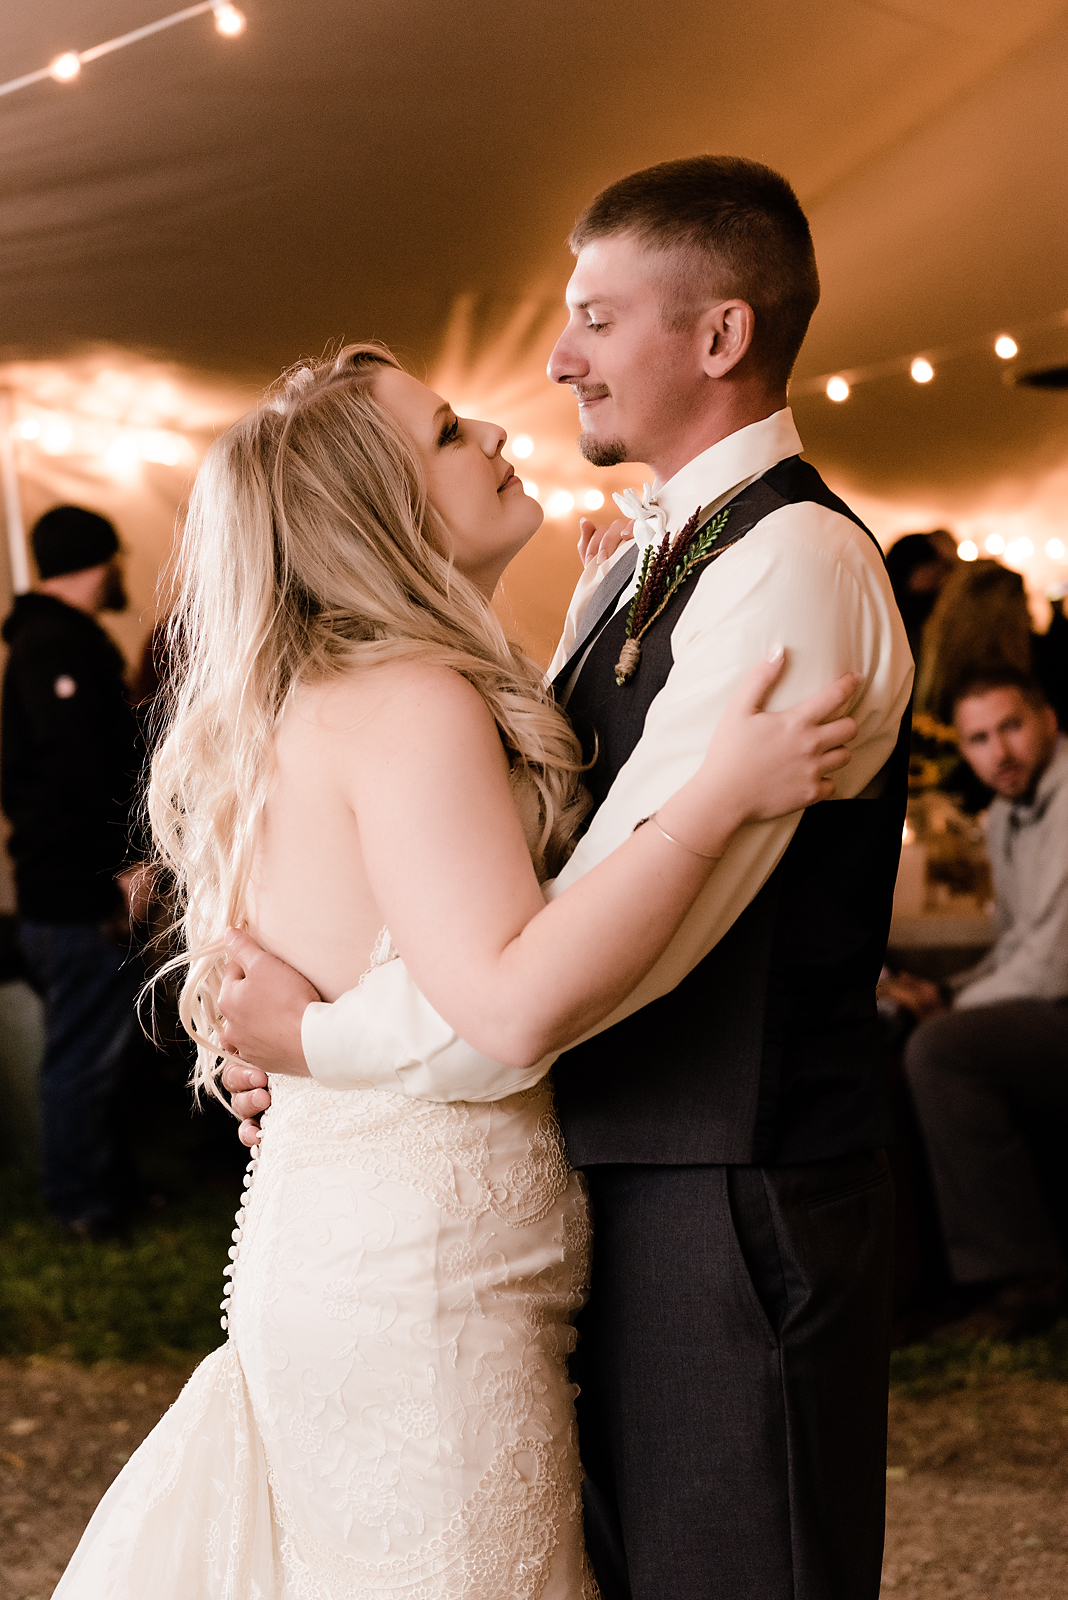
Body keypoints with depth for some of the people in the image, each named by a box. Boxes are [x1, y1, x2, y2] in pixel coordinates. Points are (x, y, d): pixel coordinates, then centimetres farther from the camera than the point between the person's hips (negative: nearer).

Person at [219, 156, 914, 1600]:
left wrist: (330, 1037, -18)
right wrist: (299, 991, 1)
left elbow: (627, 916, -26)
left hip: (733, 1204, -9)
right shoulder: (642, 558, 13)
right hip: (624, 1177, 9)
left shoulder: (792, 564, -19)